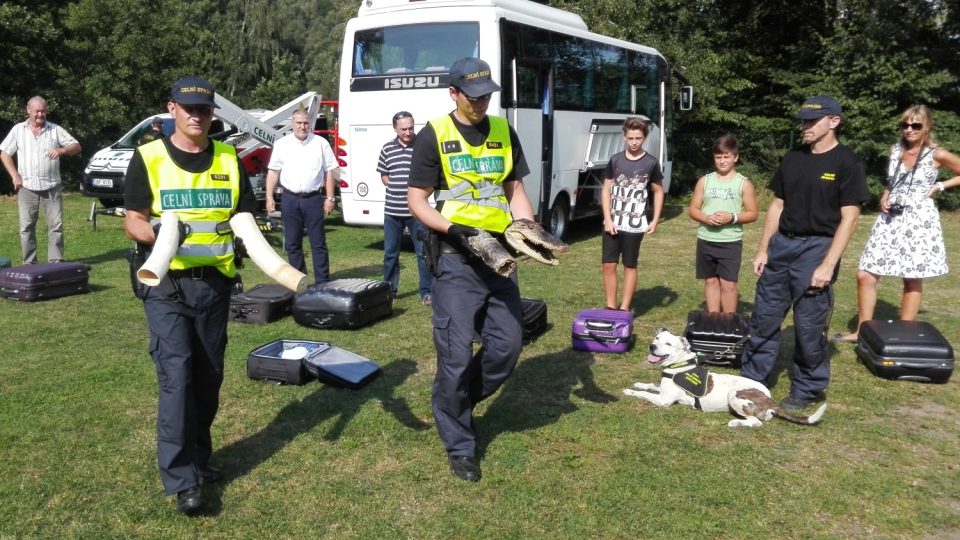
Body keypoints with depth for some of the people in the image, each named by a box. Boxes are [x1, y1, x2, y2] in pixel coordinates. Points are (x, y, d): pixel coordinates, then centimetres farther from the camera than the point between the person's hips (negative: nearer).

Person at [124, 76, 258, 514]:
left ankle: (198, 458, 29)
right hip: (167, 284, -3)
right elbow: (133, 222, -4)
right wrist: (159, 234, -25)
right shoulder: (148, 157, -2)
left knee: (208, 377, 12)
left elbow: (246, 216, 10)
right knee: (176, 376, -9)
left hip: (214, 282, 4)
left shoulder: (229, 159, 7)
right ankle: (181, 480, -1)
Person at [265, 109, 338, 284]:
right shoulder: (282, 144, 6)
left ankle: (322, 282, 5)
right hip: (290, 199, 2)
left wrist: (330, 198, -4)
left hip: (314, 198, -2)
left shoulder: (321, 143, 2)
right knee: (292, 244, 8)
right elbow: (273, 172, 7)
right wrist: (269, 197, 0)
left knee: (318, 243, 0)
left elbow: (329, 171, 2)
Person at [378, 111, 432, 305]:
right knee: (390, 253, 14)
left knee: (423, 252, 1)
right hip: (392, 210, 4)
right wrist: (394, 187, 0)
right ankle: (389, 289, 28)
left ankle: (426, 292, 10)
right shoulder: (388, 148, 6)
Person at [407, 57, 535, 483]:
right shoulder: (434, 135, -4)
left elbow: (515, 191, 14)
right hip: (455, 257, -5)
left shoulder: (504, 133, 10)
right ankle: (459, 446, 13)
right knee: (456, 353, -3)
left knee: (508, 344, 6)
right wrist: (453, 229, -20)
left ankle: (457, 401, 31)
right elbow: (416, 200, -4)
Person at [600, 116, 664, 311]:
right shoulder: (615, 160, 2)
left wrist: (655, 220, -1)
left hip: (635, 225, -2)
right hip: (612, 223, 2)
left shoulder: (651, 163, -3)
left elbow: (658, 191, 6)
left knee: (630, 266, 6)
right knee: (608, 265, 3)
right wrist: (608, 219, -5)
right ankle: (610, 307, 15)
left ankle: (624, 309, 14)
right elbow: (606, 189, 4)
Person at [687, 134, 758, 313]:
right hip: (706, 240, 3)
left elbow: (752, 214, -1)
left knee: (728, 284, -3)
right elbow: (692, 209, 7)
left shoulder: (744, 183, 0)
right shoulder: (704, 181, 6)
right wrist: (706, 218, -14)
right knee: (711, 281, 10)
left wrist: (732, 217, -18)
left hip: (731, 242, -3)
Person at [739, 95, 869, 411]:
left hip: (816, 248, -6)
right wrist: (763, 250, 9)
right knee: (764, 317, 9)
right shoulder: (793, 160, 10)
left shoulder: (846, 163, -7)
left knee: (809, 326, 1)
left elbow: (849, 219, -11)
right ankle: (752, 380, 21)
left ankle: (809, 391, 18)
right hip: (781, 244, 6)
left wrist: (828, 265, -17)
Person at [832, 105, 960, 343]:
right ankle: (862, 331, 11)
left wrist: (940, 186, -6)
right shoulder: (895, 150, 8)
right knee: (865, 276, -1)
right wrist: (884, 199, 3)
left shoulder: (936, 155, -5)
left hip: (919, 221, -4)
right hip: (891, 220, 5)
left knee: (912, 280, 5)